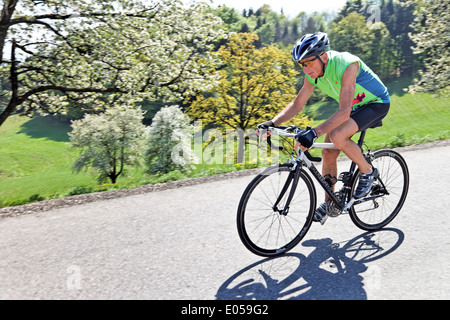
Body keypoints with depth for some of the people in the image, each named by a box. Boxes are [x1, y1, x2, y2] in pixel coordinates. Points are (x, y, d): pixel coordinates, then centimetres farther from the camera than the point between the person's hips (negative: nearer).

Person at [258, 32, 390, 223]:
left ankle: (368, 172, -3)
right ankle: (330, 204, 14)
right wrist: (272, 123, -18)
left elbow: (344, 112, -42)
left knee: (337, 136, -31)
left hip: (376, 103, -7)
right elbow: (297, 104, -5)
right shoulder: (313, 73, -12)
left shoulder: (346, 65, -34)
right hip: (353, 106, 7)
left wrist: (314, 133, -52)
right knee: (328, 152, -2)